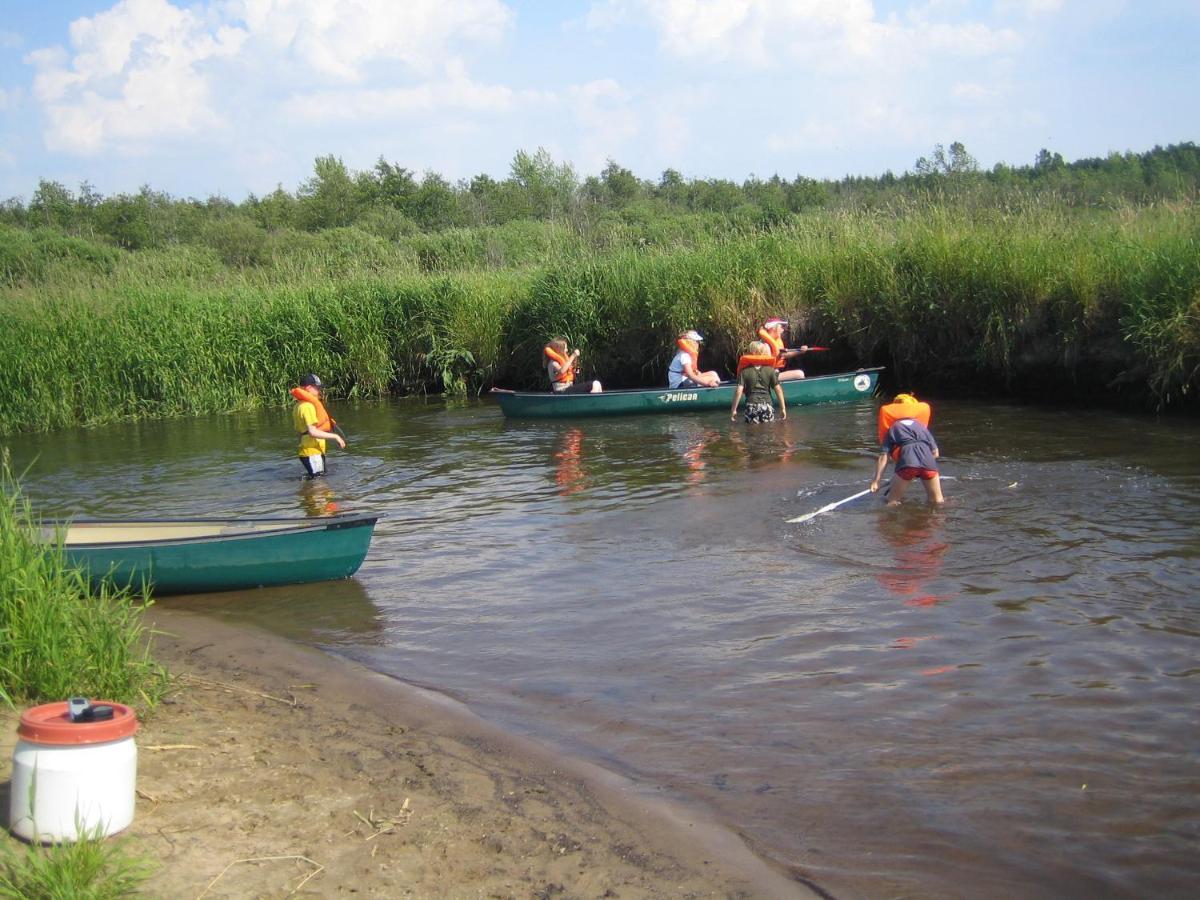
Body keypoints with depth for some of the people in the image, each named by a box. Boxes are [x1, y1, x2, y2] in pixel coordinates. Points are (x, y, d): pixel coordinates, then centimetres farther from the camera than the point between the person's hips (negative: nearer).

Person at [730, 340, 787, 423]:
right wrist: (783, 408, 6)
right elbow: (778, 389, 0)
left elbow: (739, 391, -9)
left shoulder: (744, 372, -3)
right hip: (767, 406, 1)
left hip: (751, 406, -1)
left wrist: (733, 410, -4)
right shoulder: (770, 370, 2)